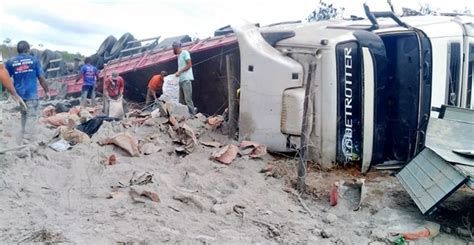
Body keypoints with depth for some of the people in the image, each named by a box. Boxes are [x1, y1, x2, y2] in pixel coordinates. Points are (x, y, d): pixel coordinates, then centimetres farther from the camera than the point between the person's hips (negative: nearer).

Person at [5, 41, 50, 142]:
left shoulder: (10, 62, 2)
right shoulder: (34, 60, -3)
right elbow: (41, 78, -3)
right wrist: (47, 91, 5)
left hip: (19, 94, 3)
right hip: (32, 94, -3)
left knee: (23, 115, 20)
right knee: (31, 115, -3)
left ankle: (25, 135, 26)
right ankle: (26, 138, -13)